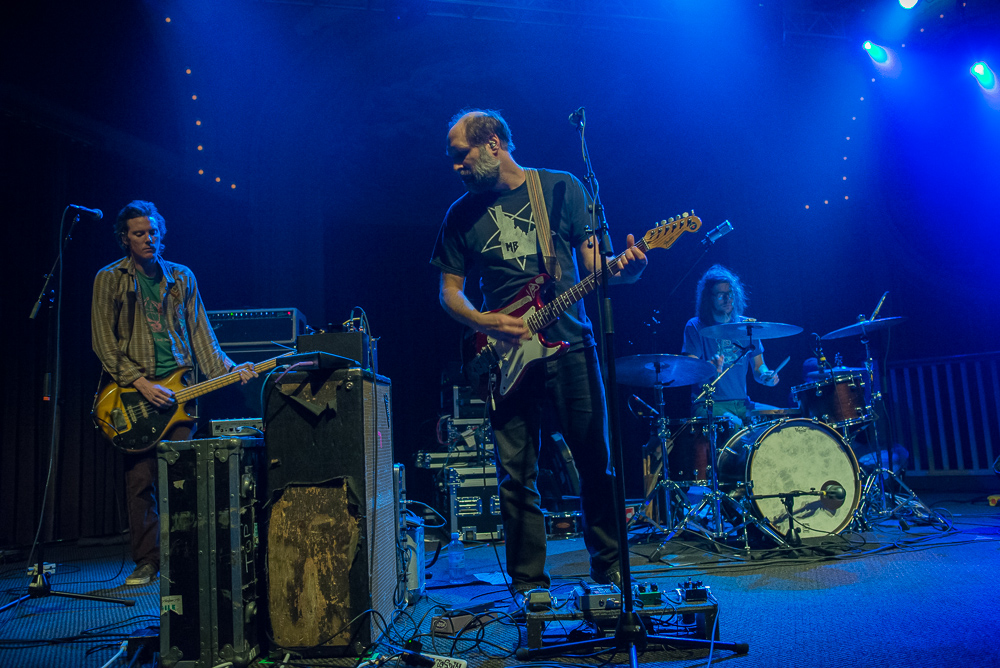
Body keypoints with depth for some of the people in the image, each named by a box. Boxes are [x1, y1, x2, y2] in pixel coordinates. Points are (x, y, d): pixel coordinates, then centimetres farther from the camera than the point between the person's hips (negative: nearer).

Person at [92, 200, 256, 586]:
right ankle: (147, 561, 10)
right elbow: (103, 341, -2)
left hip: (179, 389, 2)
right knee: (140, 478, -2)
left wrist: (228, 369, -2)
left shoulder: (182, 278, 14)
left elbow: (200, 336, 12)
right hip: (134, 392, -2)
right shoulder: (109, 279, 5)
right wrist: (140, 383, -12)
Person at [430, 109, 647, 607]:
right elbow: (449, 291, 9)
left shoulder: (561, 188, 5)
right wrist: (485, 323, -10)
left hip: (570, 346, -1)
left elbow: (592, 265, 3)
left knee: (596, 462, 3)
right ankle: (528, 582, 16)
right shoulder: (462, 215, 9)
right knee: (517, 475, 2)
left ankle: (609, 567, 21)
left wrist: (625, 268, -19)